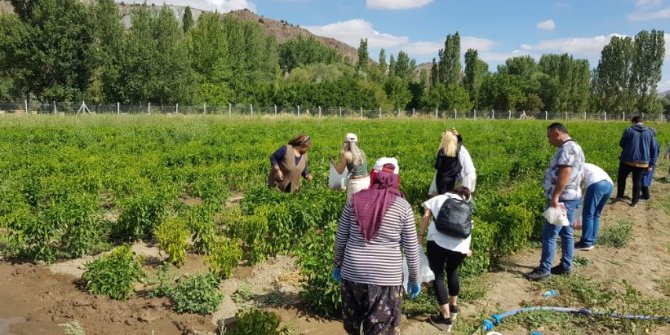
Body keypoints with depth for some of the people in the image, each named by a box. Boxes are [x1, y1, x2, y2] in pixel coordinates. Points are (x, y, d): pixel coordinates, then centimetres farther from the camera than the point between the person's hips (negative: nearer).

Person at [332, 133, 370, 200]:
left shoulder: (346, 155, -7)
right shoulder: (361, 152, 8)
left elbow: (340, 171, 1)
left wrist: (333, 163, 19)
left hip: (356, 183, -6)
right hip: (367, 181, 6)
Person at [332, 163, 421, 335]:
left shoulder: (355, 200, 3)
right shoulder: (402, 205, -2)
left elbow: (340, 238, 6)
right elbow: (411, 248, 0)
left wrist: (337, 264, 20)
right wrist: (414, 279, 10)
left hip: (352, 272, 3)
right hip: (386, 276, -2)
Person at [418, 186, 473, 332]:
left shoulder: (438, 198, 22)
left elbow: (426, 216, 9)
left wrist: (421, 236, 10)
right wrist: (467, 249, 31)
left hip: (438, 240, -3)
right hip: (461, 244, 4)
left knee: (438, 276, 7)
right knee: (452, 272, 28)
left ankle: (445, 317, 6)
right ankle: (453, 307, 41)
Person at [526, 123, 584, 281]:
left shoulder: (567, 148, -18)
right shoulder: (573, 147, 17)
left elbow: (565, 174, -28)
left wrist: (555, 197, -28)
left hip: (562, 199, -11)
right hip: (569, 198, 11)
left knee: (549, 234, -6)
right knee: (566, 233, 15)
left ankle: (544, 270, -1)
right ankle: (566, 266, 22)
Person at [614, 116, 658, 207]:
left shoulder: (629, 130, -5)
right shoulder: (650, 132, 4)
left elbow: (621, 144, 3)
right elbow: (653, 149, 8)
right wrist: (651, 163, 16)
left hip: (627, 159, -2)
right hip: (642, 161, 2)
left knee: (621, 178, 17)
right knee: (637, 181, 10)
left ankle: (619, 196, 17)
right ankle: (635, 201, 13)